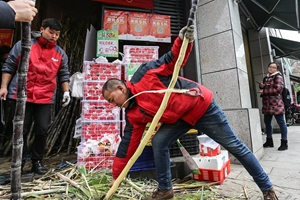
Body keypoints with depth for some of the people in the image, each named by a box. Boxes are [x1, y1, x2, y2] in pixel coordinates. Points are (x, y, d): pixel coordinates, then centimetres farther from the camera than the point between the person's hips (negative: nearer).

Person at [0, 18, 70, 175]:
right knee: (21, 131, 8)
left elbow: (64, 75, 11)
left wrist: (66, 91, 0)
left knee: (42, 132, 5)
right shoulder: (23, 45, 3)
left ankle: (37, 161, 22)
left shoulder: (60, 53, 8)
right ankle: (19, 162, 26)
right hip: (22, 96, -1)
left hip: (45, 99, 2)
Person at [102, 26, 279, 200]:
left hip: (201, 105, -5)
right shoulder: (133, 115, -1)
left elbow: (173, 60, -12)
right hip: (180, 118, 5)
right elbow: (128, 144, 2)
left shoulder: (144, 74, -17)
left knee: (234, 146, 6)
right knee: (159, 142, -11)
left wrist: (184, 41, -31)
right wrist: (117, 176, 6)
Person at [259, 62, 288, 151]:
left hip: (276, 104, -8)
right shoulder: (266, 78, 18)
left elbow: (278, 89, -17)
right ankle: (269, 141, 24)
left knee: (281, 122, -2)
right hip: (266, 104, 8)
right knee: (267, 122, 12)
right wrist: (261, 85, 7)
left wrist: (264, 91, -12)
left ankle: (284, 143, 6)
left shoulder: (278, 77, -3)